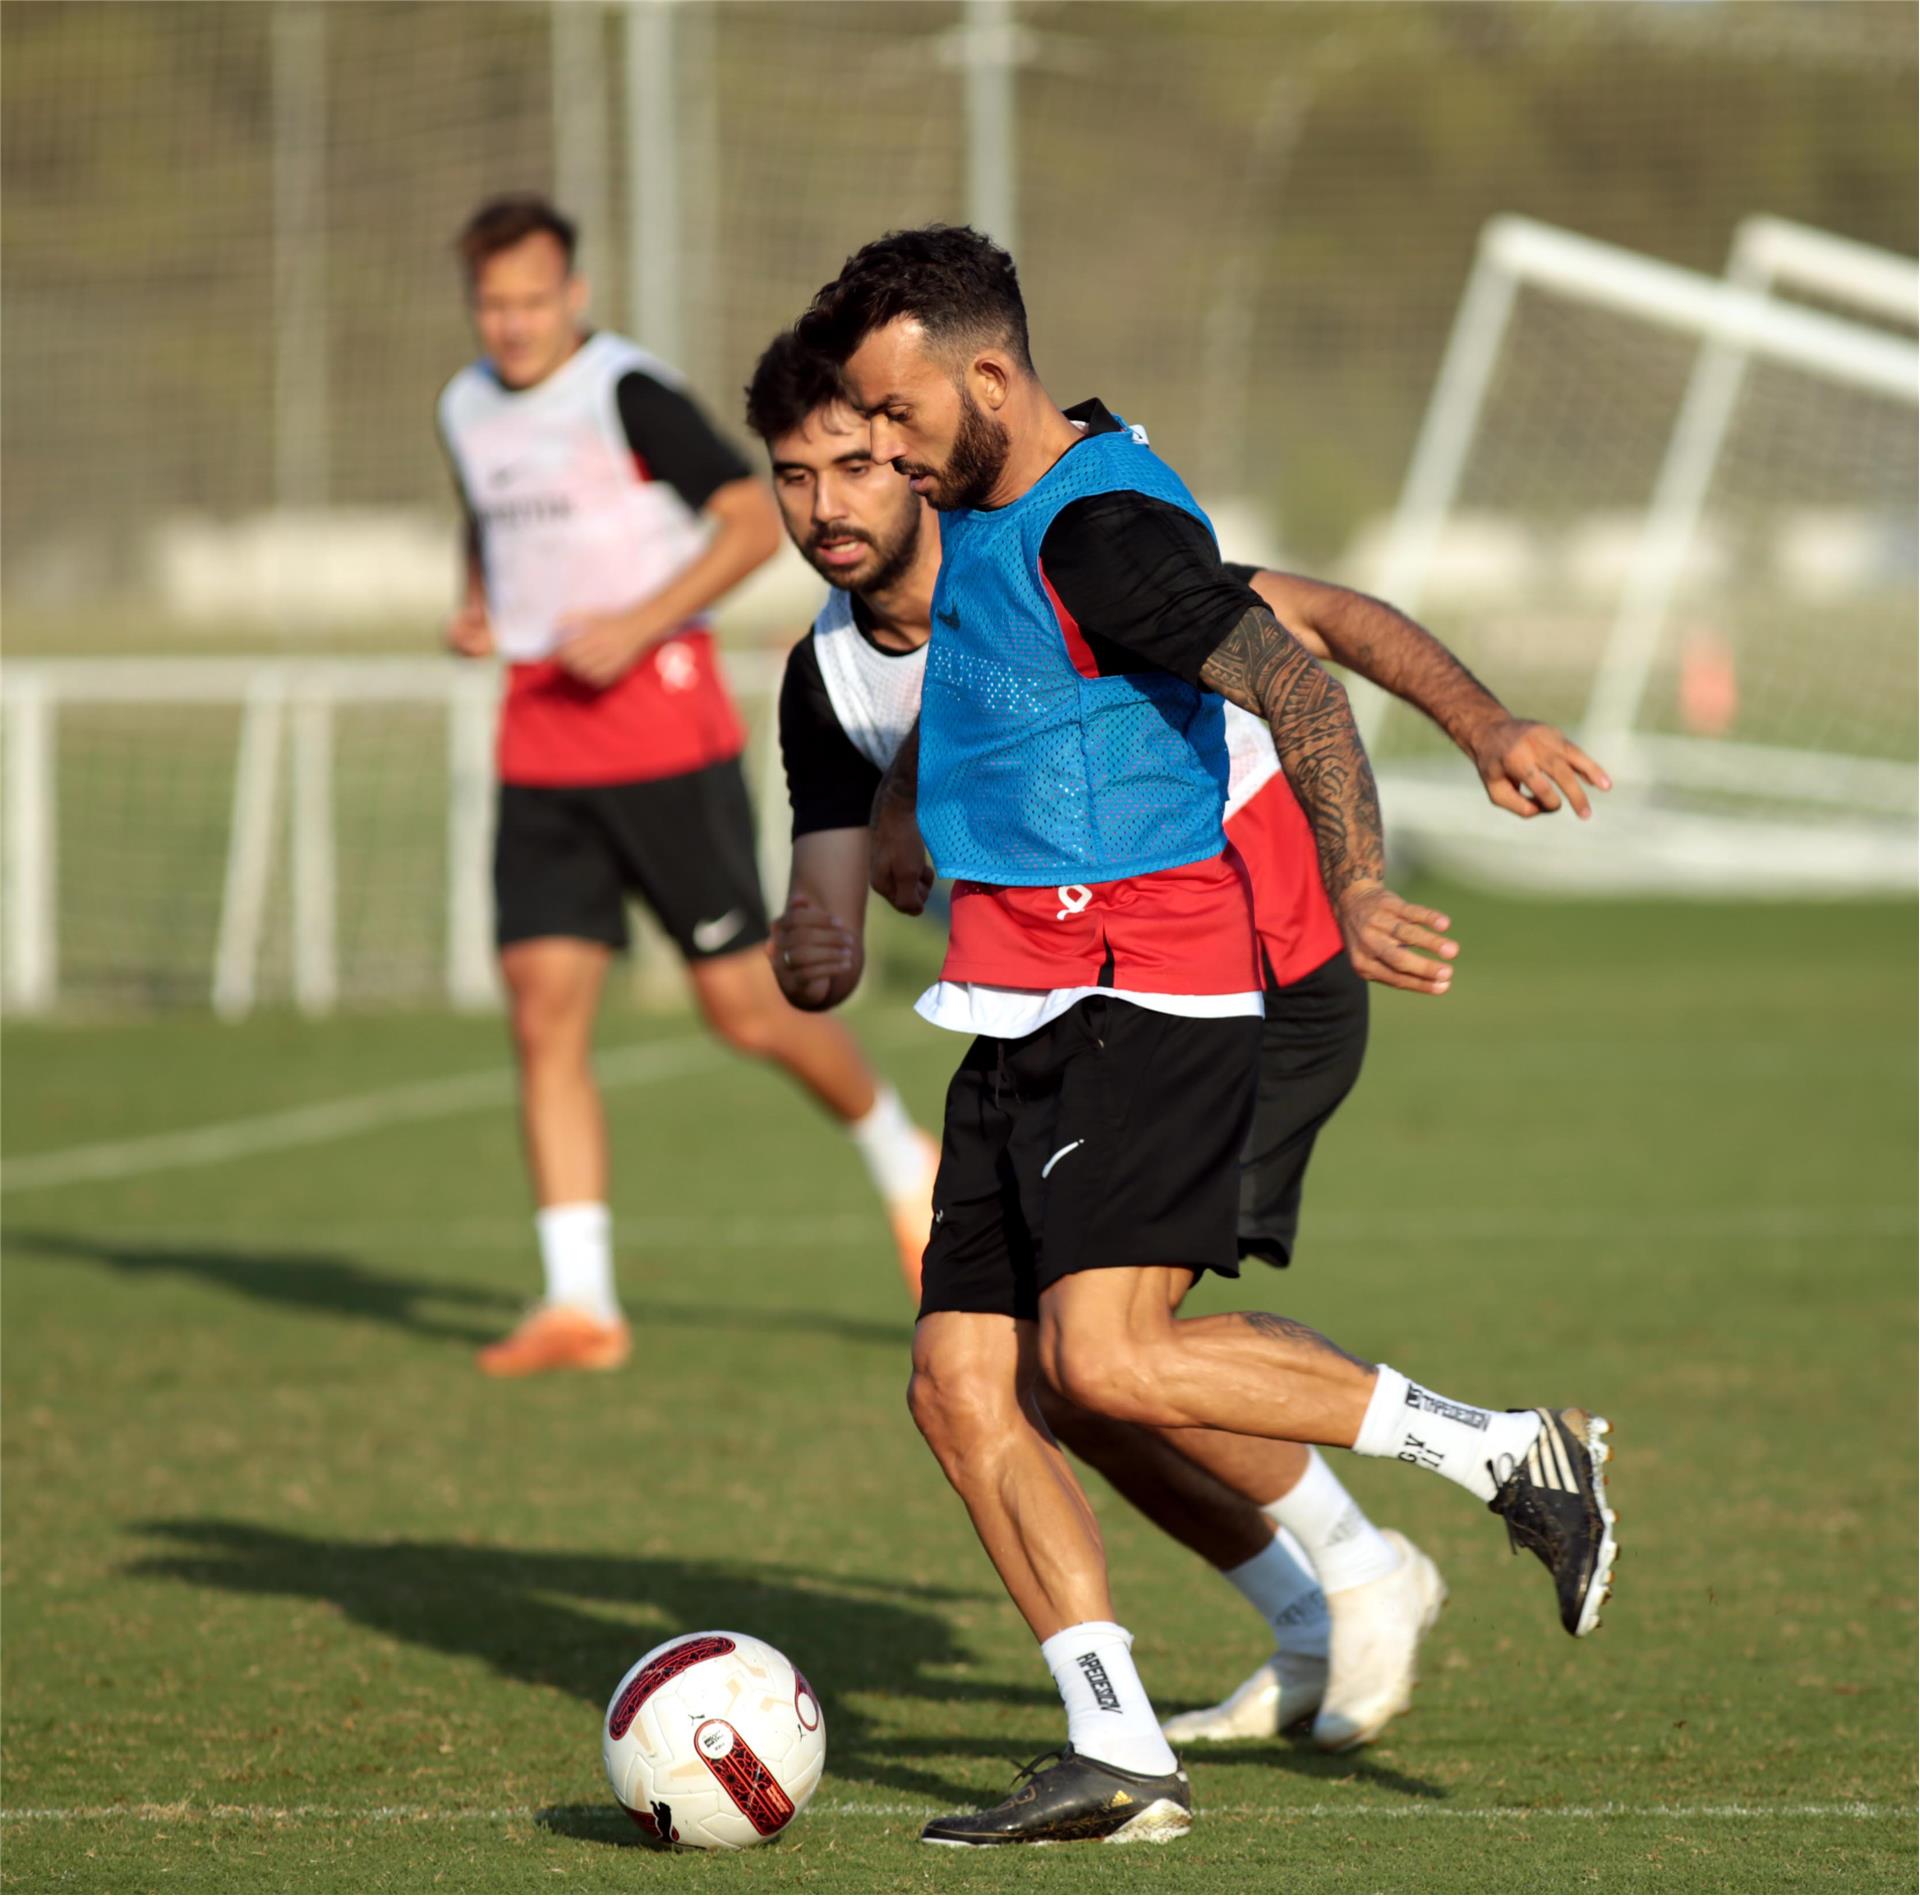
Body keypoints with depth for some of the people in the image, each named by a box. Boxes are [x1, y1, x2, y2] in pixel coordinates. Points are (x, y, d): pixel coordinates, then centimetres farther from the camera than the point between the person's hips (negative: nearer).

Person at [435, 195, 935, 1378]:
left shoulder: (629, 394, -11)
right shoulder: (469, 411, 11)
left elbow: (758, 520, -12)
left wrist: (637, 625, -19)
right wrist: (477, 609, 11)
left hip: (659, 727, -6)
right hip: (539, 740, 6)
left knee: (745, 1005, -2)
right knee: (544, 1013, -6)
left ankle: (903, 1162, 25)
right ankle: (580, 1303, -8)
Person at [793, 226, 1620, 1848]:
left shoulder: (1102, 525, -14)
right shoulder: (992, 515, 17)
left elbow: (1296, 683, -23)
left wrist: (1358, 885, -33)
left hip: (1144, 994, -10)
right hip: (1026, 1018, 10)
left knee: (1103, 1357, -22)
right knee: (962, 1384, -1)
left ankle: (1505, 1455, -9)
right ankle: (1118, 1757, -2)